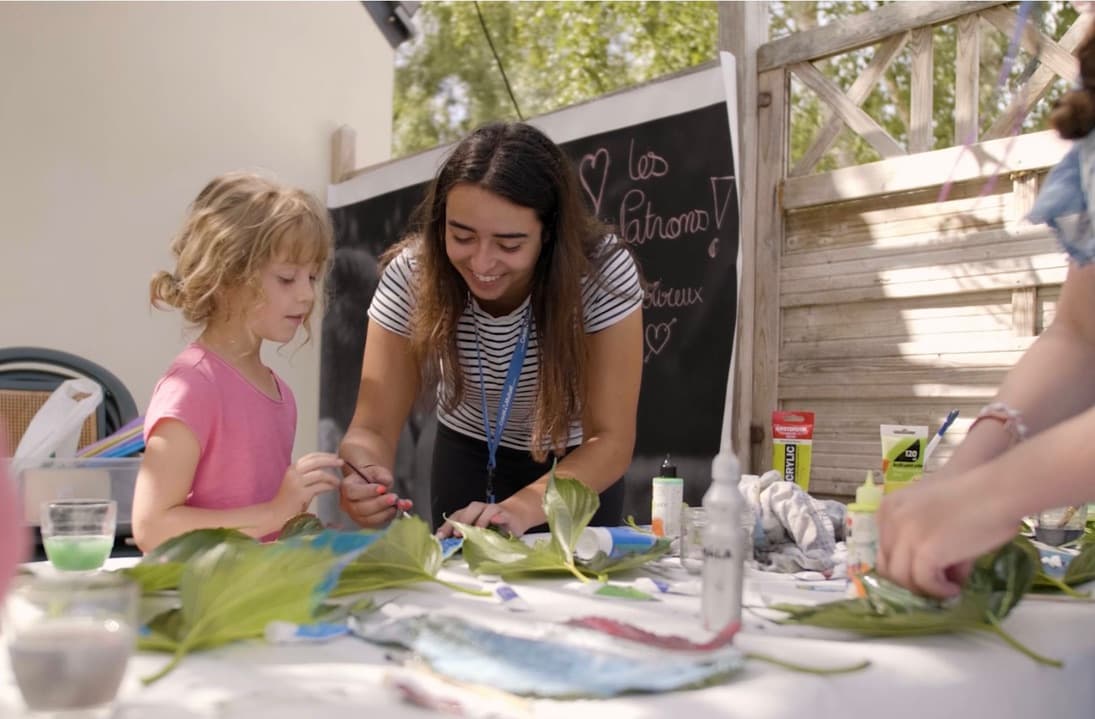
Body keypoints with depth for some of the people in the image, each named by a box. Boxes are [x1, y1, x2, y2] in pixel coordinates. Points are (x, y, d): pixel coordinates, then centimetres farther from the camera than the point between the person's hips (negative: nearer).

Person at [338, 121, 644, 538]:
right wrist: (361, 478, -48)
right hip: (467, 458, 1)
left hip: (579, 467, -1)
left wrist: (520, 509, -47)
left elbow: (609, 440, -30)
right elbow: (374, 427, -25)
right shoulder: (410, 275, -27)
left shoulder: (604, 272, -30)